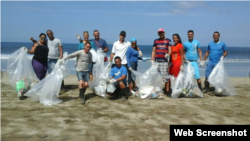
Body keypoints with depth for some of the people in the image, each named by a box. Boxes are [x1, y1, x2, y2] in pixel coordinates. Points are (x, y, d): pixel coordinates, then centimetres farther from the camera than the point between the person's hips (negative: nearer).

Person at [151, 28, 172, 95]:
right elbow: (153, 51, 14)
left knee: (165, 76, -5)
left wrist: (168, 54, -22)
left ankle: (167, 90, 2)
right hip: (156, 61, 3)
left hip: (164, 61, -3)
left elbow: (170, 50, 1)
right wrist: (152, 60, 5)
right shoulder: (156, 41, 16)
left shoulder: (168, 40, 7)